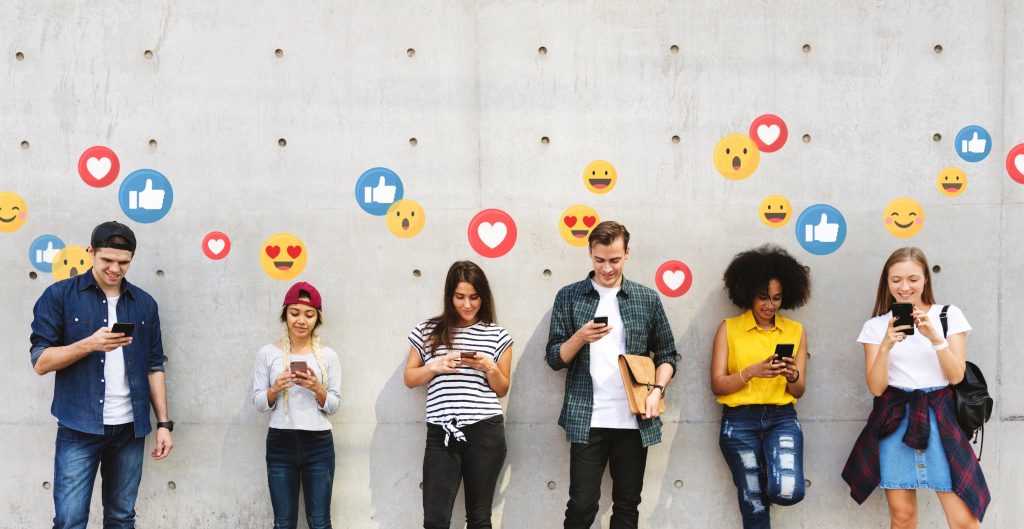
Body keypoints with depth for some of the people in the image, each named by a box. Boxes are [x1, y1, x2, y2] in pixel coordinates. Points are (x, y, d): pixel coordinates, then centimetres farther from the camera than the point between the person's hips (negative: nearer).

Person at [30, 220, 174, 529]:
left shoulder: (144, 303, 9)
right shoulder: (60, 296, -1)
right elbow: (40, 362, -5)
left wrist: (163, 423, 5)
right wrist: (90, 344, -19)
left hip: (130, 428, 3)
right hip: (78, 428, -3)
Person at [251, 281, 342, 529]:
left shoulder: (328, 355, 2)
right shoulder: (268, 353, 0)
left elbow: (334, 405, 3)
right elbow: (258, 403, 2)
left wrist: (318, 389, -16)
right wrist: (275, 389, -17)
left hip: (319, 445, 0)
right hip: (280, 445, 0)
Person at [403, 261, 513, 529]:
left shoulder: (497, 336, 6)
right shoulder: (428, 331, 7)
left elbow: (502, 390, 11)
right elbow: (409, 379, 11)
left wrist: (490, 368, -9)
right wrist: (435, 366, -8)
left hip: (485, 433, 0)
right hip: (441, 435, 0)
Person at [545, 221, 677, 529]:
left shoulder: (647, 299, 6)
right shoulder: (569, 297, 3)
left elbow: (666, 354, 11)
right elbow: (555, 358, 2)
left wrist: (657, 390, -6)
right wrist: (580, 337, -17)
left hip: (635, 421, 2)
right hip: (587, 421, -2)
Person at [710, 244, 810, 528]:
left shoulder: (796, 331, 7)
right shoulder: (729, 329, 1)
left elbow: (798, 391, 8)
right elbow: (718, 385, -4)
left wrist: (792, 375, -14)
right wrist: (752, 371, -19)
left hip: (782, 418, 1)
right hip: (739, 422, -1)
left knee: (789, 491, -21)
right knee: (753, 505, 2)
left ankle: (768, 481, 14)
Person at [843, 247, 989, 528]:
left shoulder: (949, 315, 6)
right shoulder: (875, 326, 6)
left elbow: (956, 375, -2)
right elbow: (876, 387, -2)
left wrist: (934, 338, -16)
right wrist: (886, 346, -17)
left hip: (939, 417, -1)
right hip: (895, 420, 1)